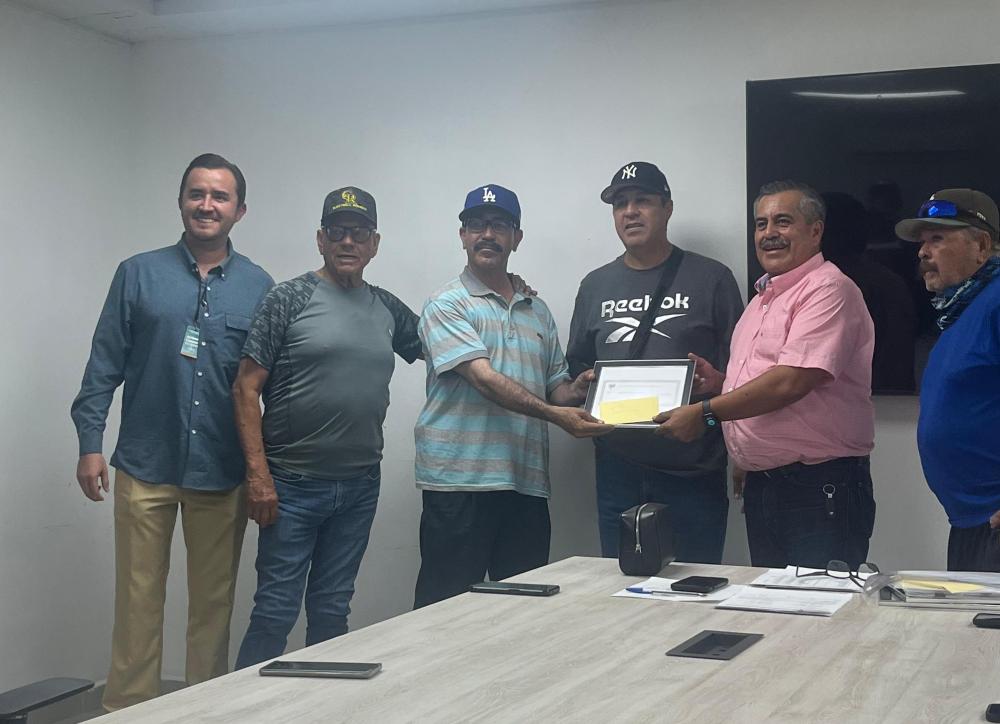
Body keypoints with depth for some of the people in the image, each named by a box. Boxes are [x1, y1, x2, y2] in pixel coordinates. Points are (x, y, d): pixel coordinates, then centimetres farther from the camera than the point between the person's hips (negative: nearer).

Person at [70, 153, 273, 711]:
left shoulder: (259, 287, 4)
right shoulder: (139, 274, 3)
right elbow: (105, 365, 2)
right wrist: (90, 444, -4)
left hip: (223, 473, 1)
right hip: (146, 467, -1)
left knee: (214, 601, 10)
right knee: (138, 599, 3)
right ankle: (128, 708, 14)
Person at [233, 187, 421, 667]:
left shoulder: (388, 309, 10)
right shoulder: (289, 299, -4)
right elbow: (247, 388, -7)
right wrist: (257, 473, -14)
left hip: (360, 484, 5)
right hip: (292, 483, -5)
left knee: (333, 609, 14)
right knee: (275, 610, -1)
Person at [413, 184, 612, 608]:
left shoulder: (537, 311, 18)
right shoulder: (447, 305, -2)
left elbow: (555, 386, 18)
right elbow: (485, 379, -14)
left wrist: (577, 390, -6)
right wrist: (555, 414, -23)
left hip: (527, 481, 6)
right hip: (459, 479, -6)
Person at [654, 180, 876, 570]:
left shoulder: (827, 289, -12)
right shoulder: (763, 299, 19)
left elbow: (792, 381, -23)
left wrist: (706, 413, -18)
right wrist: (719, 382, 7)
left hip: (821, 490, -9)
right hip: (761, 488, 9)